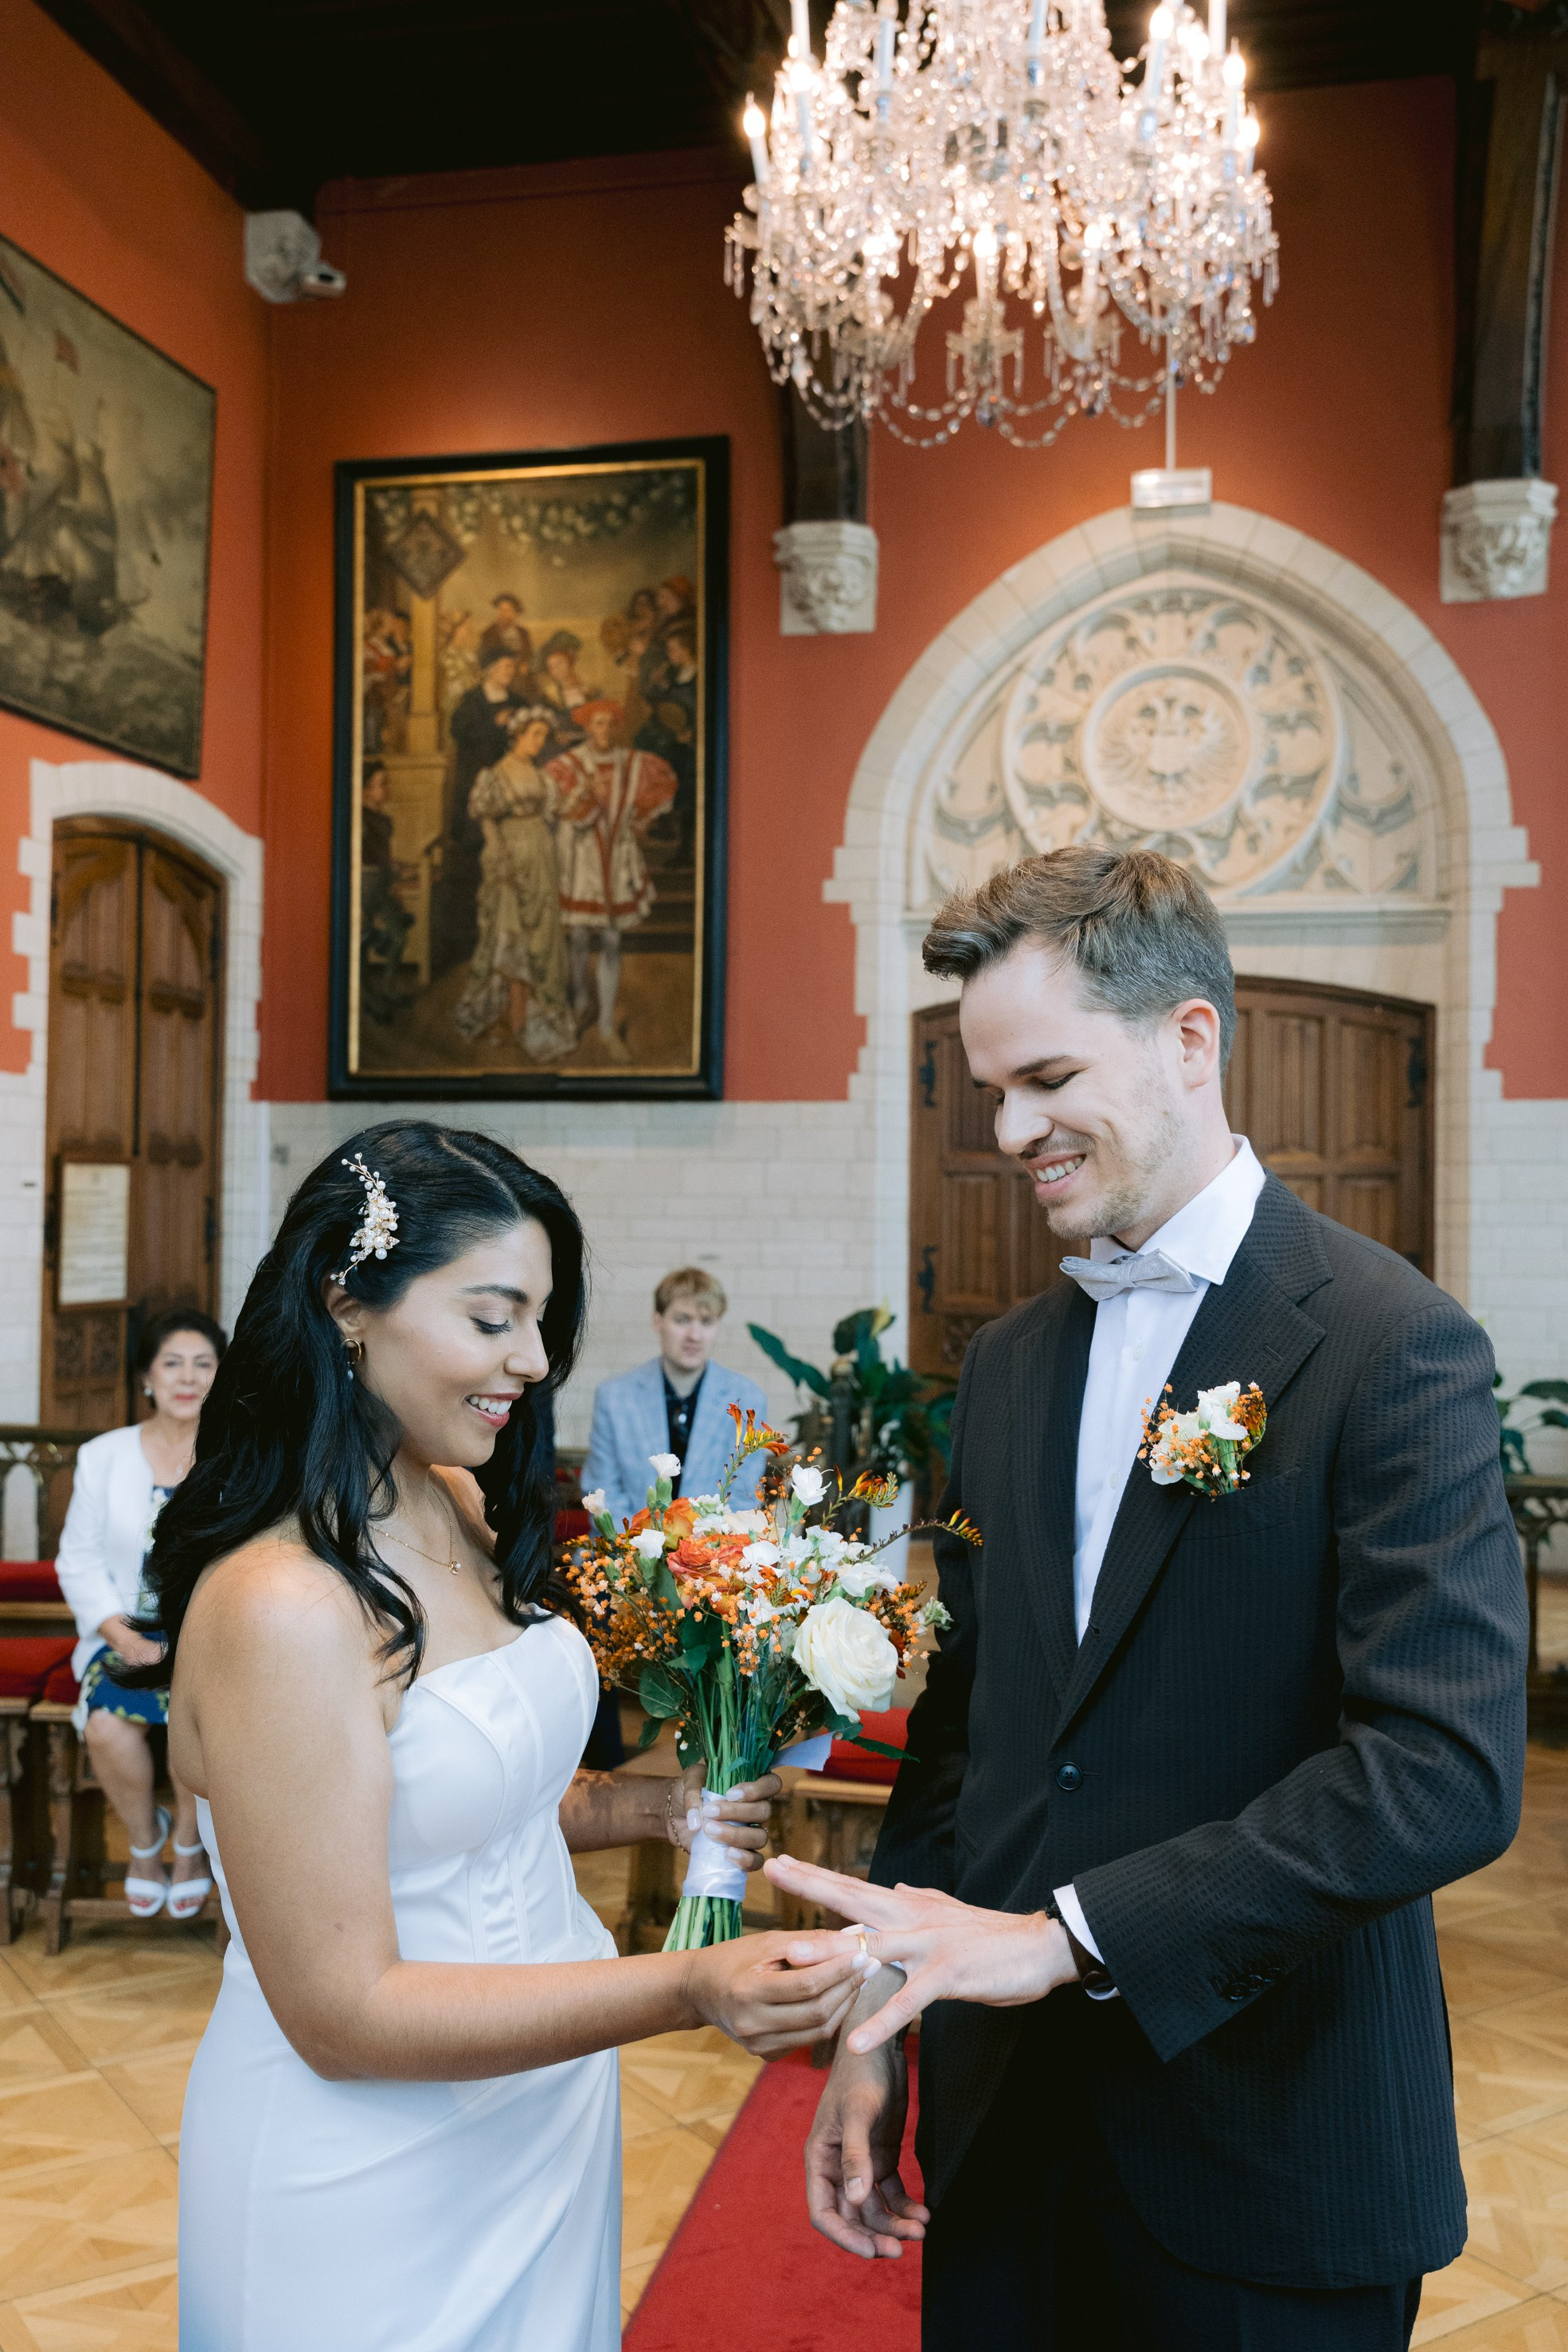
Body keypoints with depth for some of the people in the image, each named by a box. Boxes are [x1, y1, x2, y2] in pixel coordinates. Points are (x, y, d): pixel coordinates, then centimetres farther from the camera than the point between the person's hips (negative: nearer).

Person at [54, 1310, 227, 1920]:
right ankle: (144, 1839, 5)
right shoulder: (103, 1457, 8)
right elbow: (78, 1562, 5)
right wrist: (119, 1632, -11)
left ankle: (189, 1841, 2)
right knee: (108, 1727, -28)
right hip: (126, 1634, 2)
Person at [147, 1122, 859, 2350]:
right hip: (372, 2190, -7)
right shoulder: (280, 1606, -27)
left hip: (547, 2122, 8)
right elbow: (342, 2013, -24)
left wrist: (640, 1807, -5)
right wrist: (685, 1988, -30)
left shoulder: (465, 1511, -2)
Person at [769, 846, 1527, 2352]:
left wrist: (1070, 1932, -25)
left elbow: (1449, 1769, -22)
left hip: (1268, 2158, -5)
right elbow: (956, 1726, 11)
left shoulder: (1393, 1346, -14)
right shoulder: (1006, 1362, 7)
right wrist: (881, 2024, 6)